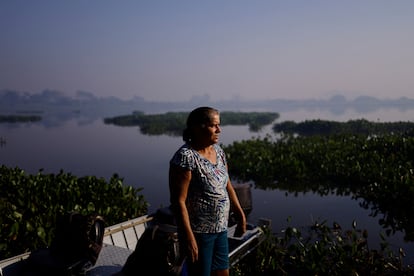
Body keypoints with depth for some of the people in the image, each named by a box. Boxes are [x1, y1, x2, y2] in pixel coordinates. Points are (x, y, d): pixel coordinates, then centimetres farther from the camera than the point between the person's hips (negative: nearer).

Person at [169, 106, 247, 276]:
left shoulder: (218, 151, 4)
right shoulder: (186, 157, -21)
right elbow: (178, 201, -23)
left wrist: (240, 214, 15)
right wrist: (188, 239, -23)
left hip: (220, 229, 8)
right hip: (199, 232, -8)